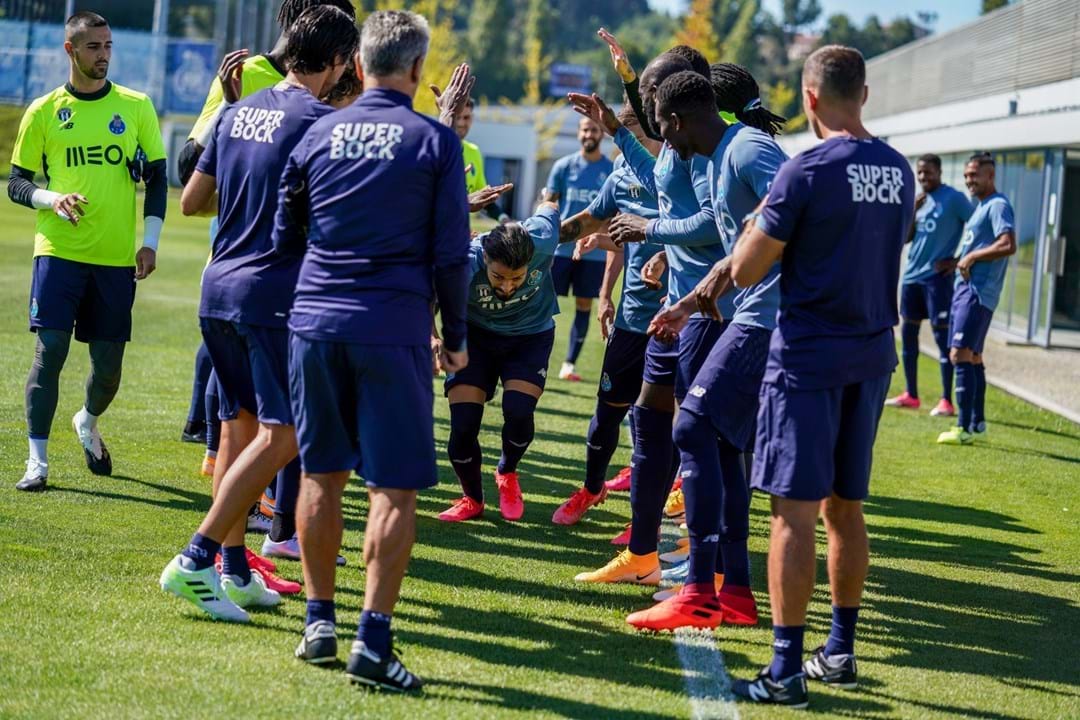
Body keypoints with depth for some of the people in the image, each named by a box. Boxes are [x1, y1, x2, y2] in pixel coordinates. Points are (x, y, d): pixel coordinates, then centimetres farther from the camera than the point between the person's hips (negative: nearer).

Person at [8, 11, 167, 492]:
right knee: (50, 350, -11)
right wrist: (52, 199, -13)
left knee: (108, 362, 6)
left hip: (117, 256, 2)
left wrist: (150, 241, 1)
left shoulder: (136, 107, 6)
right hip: (59, 250, -1)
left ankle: (88, 424, 38)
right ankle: (37, 461, -6)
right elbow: (16, 184, 7)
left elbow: (156, 178, 9)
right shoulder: (44, 112, 3)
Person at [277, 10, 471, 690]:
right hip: (393, 330, -4)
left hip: (314, 323, 4)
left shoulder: (319, 134, 6)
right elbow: (451, 253, -3)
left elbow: (286, 236, 13)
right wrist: (455, 338, 8)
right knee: (395, 488, -1)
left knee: (322, 475, 15)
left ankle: (319, 622, 20)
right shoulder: (436, 142, -3)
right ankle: (373, 641, -7)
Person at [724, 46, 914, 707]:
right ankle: (841, 653, 23)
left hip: (809, 356, -7)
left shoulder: (806, 171, -14)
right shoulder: (899, 171, 6)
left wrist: (760, 218, 7)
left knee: (796, 510, -5)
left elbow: (745, 272, -10)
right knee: (845, 507, 16)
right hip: (872, 355, 7)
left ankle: (786, 672, -6)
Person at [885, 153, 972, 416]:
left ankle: (947, 401, -7)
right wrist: (913, 211, -5)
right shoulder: (919, 199, 13)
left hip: (937, 276, -8)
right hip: (912, 275, 8)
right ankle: (911, 395, 20)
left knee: (942, 335, -7)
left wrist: (958, 260, -12)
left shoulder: (954, 198, -7)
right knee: (907, 333, 10)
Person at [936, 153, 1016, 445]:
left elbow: (1008, 245, -25)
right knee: (972, 357, 15)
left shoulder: (998, 206, -11)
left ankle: (964, 428, -17)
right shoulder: (979, 207, 19)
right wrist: (959, 261, 10)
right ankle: (977, 422, 22)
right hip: (965, 288, 10)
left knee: (960, 355, -15)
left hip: (978, 292, -10)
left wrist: (972, 257, -16)